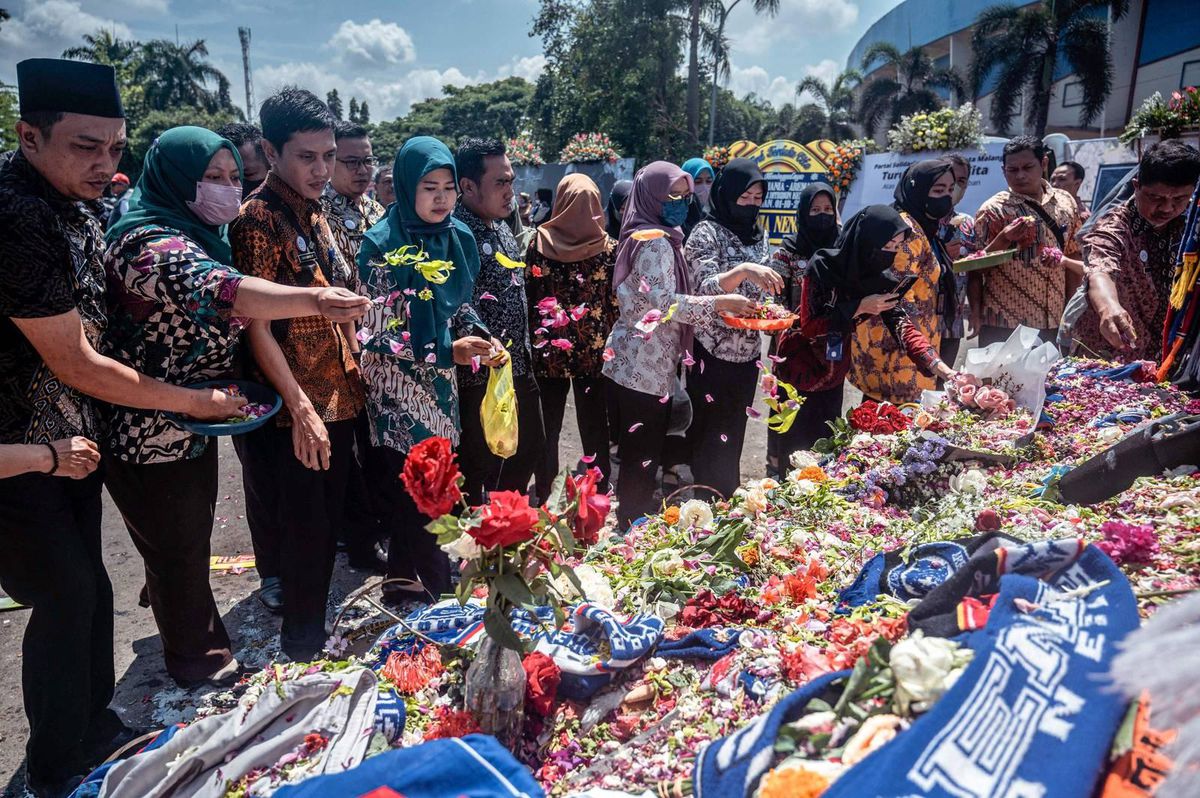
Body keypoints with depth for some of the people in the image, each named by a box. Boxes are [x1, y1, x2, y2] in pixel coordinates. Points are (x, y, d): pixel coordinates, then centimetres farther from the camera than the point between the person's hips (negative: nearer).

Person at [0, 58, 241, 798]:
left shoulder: (73, 208, 3)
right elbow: (74, 363, -21)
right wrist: (194, 401, -13)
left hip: (71, 441, 8)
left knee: (85, 589, 19)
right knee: (65, 597, 4)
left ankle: (94, 727, 40)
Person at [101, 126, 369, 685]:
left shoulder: (203, 235, 9)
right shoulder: (148, 241, -23)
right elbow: (217, 291, -43)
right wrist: (313, 300, -56)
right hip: (149, 434, -9)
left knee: (192, 537, 25)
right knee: (177, 549, 7)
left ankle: (181, 628, 48)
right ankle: (200, 660, 27)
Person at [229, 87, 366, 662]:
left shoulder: (315, 216, 12)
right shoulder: (257, 220, -13)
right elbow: (257, 328, -17)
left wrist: (354, 378, 15)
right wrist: (301, 407, -21)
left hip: (338, 397, 8)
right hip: (296, 409, -8)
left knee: (329, 521, 17)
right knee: (304, 526, 4)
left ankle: (318, 626, 35)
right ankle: (301, 642, 23)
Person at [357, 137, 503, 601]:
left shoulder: (459, 237, 3)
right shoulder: (383, 246, -15)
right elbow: (375, 336, -15)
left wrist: (479, 337, -5)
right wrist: (446, 352, -23)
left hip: (441, 387, 6)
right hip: (398, 392, -6)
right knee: (413, 489, 0)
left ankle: (409, 577, 31)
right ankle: (427, 587, 20)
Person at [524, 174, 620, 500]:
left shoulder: (539, 242, -5)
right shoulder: (608, 247, -6)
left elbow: (528, 294, -2)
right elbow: (615, 302, -6)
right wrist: (613, 341, 6)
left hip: (549, 349, 1)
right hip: (594, 350, 0)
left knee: (548, 425, 14)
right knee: (594, 426, 10)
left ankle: (543, 494, 23)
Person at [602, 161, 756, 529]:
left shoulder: (654, 237, 17)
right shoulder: (655, 241, -14)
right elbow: (665, 302, -23)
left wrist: (718, 307, 17)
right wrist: (721, 303, -18)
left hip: (641, 365, 10)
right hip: (645, 368, -10)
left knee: (638, 453, 16)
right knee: (643, 457, -3)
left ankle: (630, 526, 27)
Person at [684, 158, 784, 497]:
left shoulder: (759, 235, 10)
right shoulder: (707, 232, -10)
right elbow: (706, 288, -23)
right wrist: (743, 270, -38)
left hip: (747, 352, 6)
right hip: (712, 352, -6)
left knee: (733, 434, 15)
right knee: (709, 436, 1)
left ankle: (727, 502, 29)